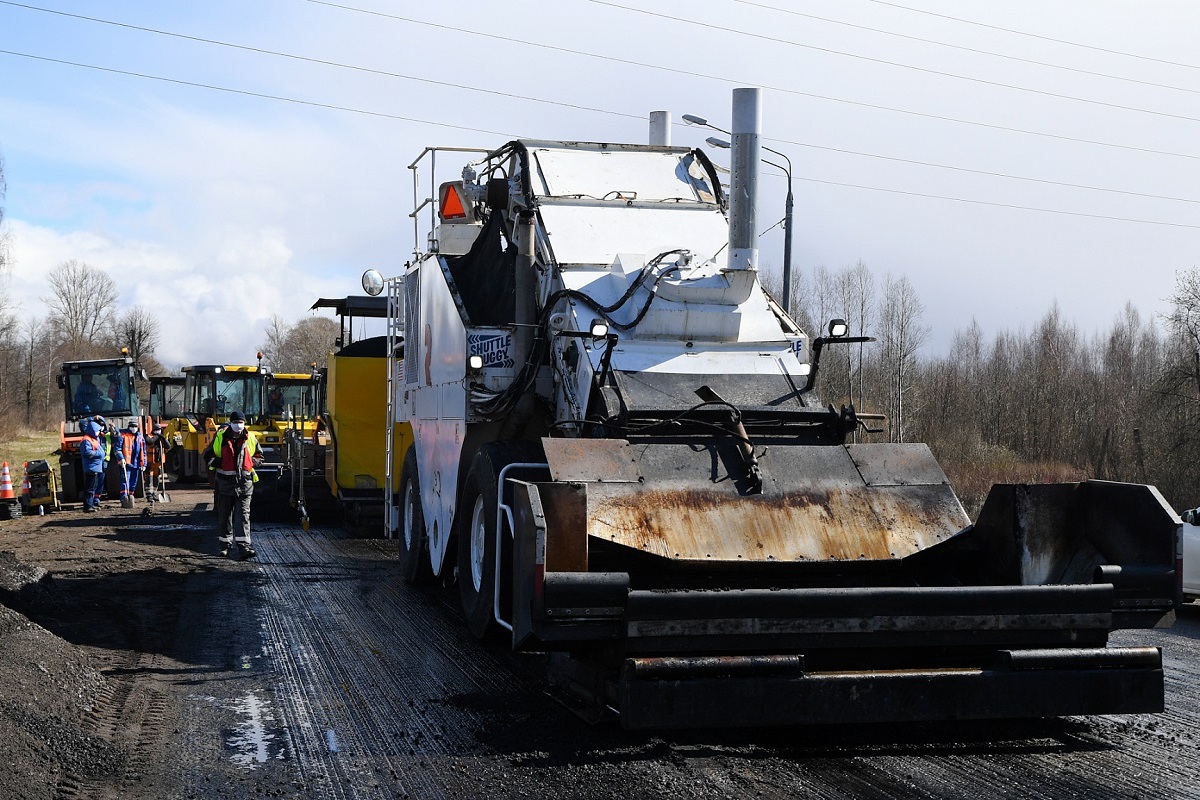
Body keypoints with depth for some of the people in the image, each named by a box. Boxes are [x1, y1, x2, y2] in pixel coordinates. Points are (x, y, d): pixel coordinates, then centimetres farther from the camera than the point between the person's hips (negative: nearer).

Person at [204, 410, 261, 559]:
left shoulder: (250, 439, 6)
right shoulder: (220, 437, 2)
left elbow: (259, 458, 18)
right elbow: (208, 455, 9)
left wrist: (249, 463, -3)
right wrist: (218, 463, -10)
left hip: (244, 483, 0)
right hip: (225, 482, 0)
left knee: (243, 514, -8)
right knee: (224, 515, 9)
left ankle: (244, 547, -15)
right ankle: (225, 545, 21)